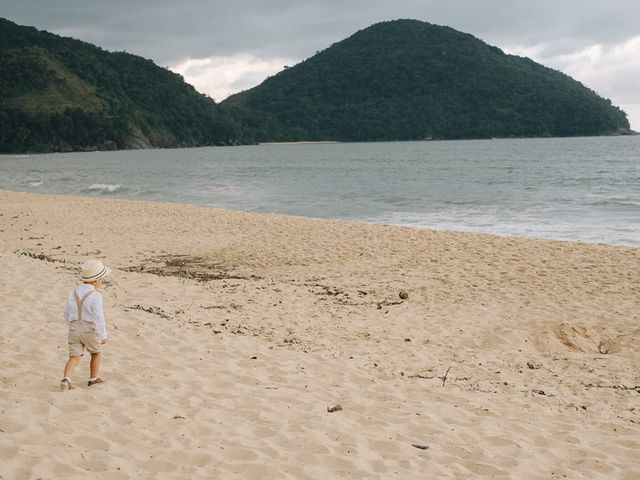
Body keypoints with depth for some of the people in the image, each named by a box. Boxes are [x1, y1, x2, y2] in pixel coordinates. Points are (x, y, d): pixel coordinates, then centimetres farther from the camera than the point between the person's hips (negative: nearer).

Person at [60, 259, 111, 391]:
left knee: (74, 358, 2)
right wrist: (103, 336, -7)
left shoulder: (73, 293, 6)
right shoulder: (95, 296, -15)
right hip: (90, 331, -4)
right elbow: (99, 318, -15)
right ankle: (93, 379, 31)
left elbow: (67, 314, 14)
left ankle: (66, 379, -21)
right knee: (96, 354, 20)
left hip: (74, 330, 4)